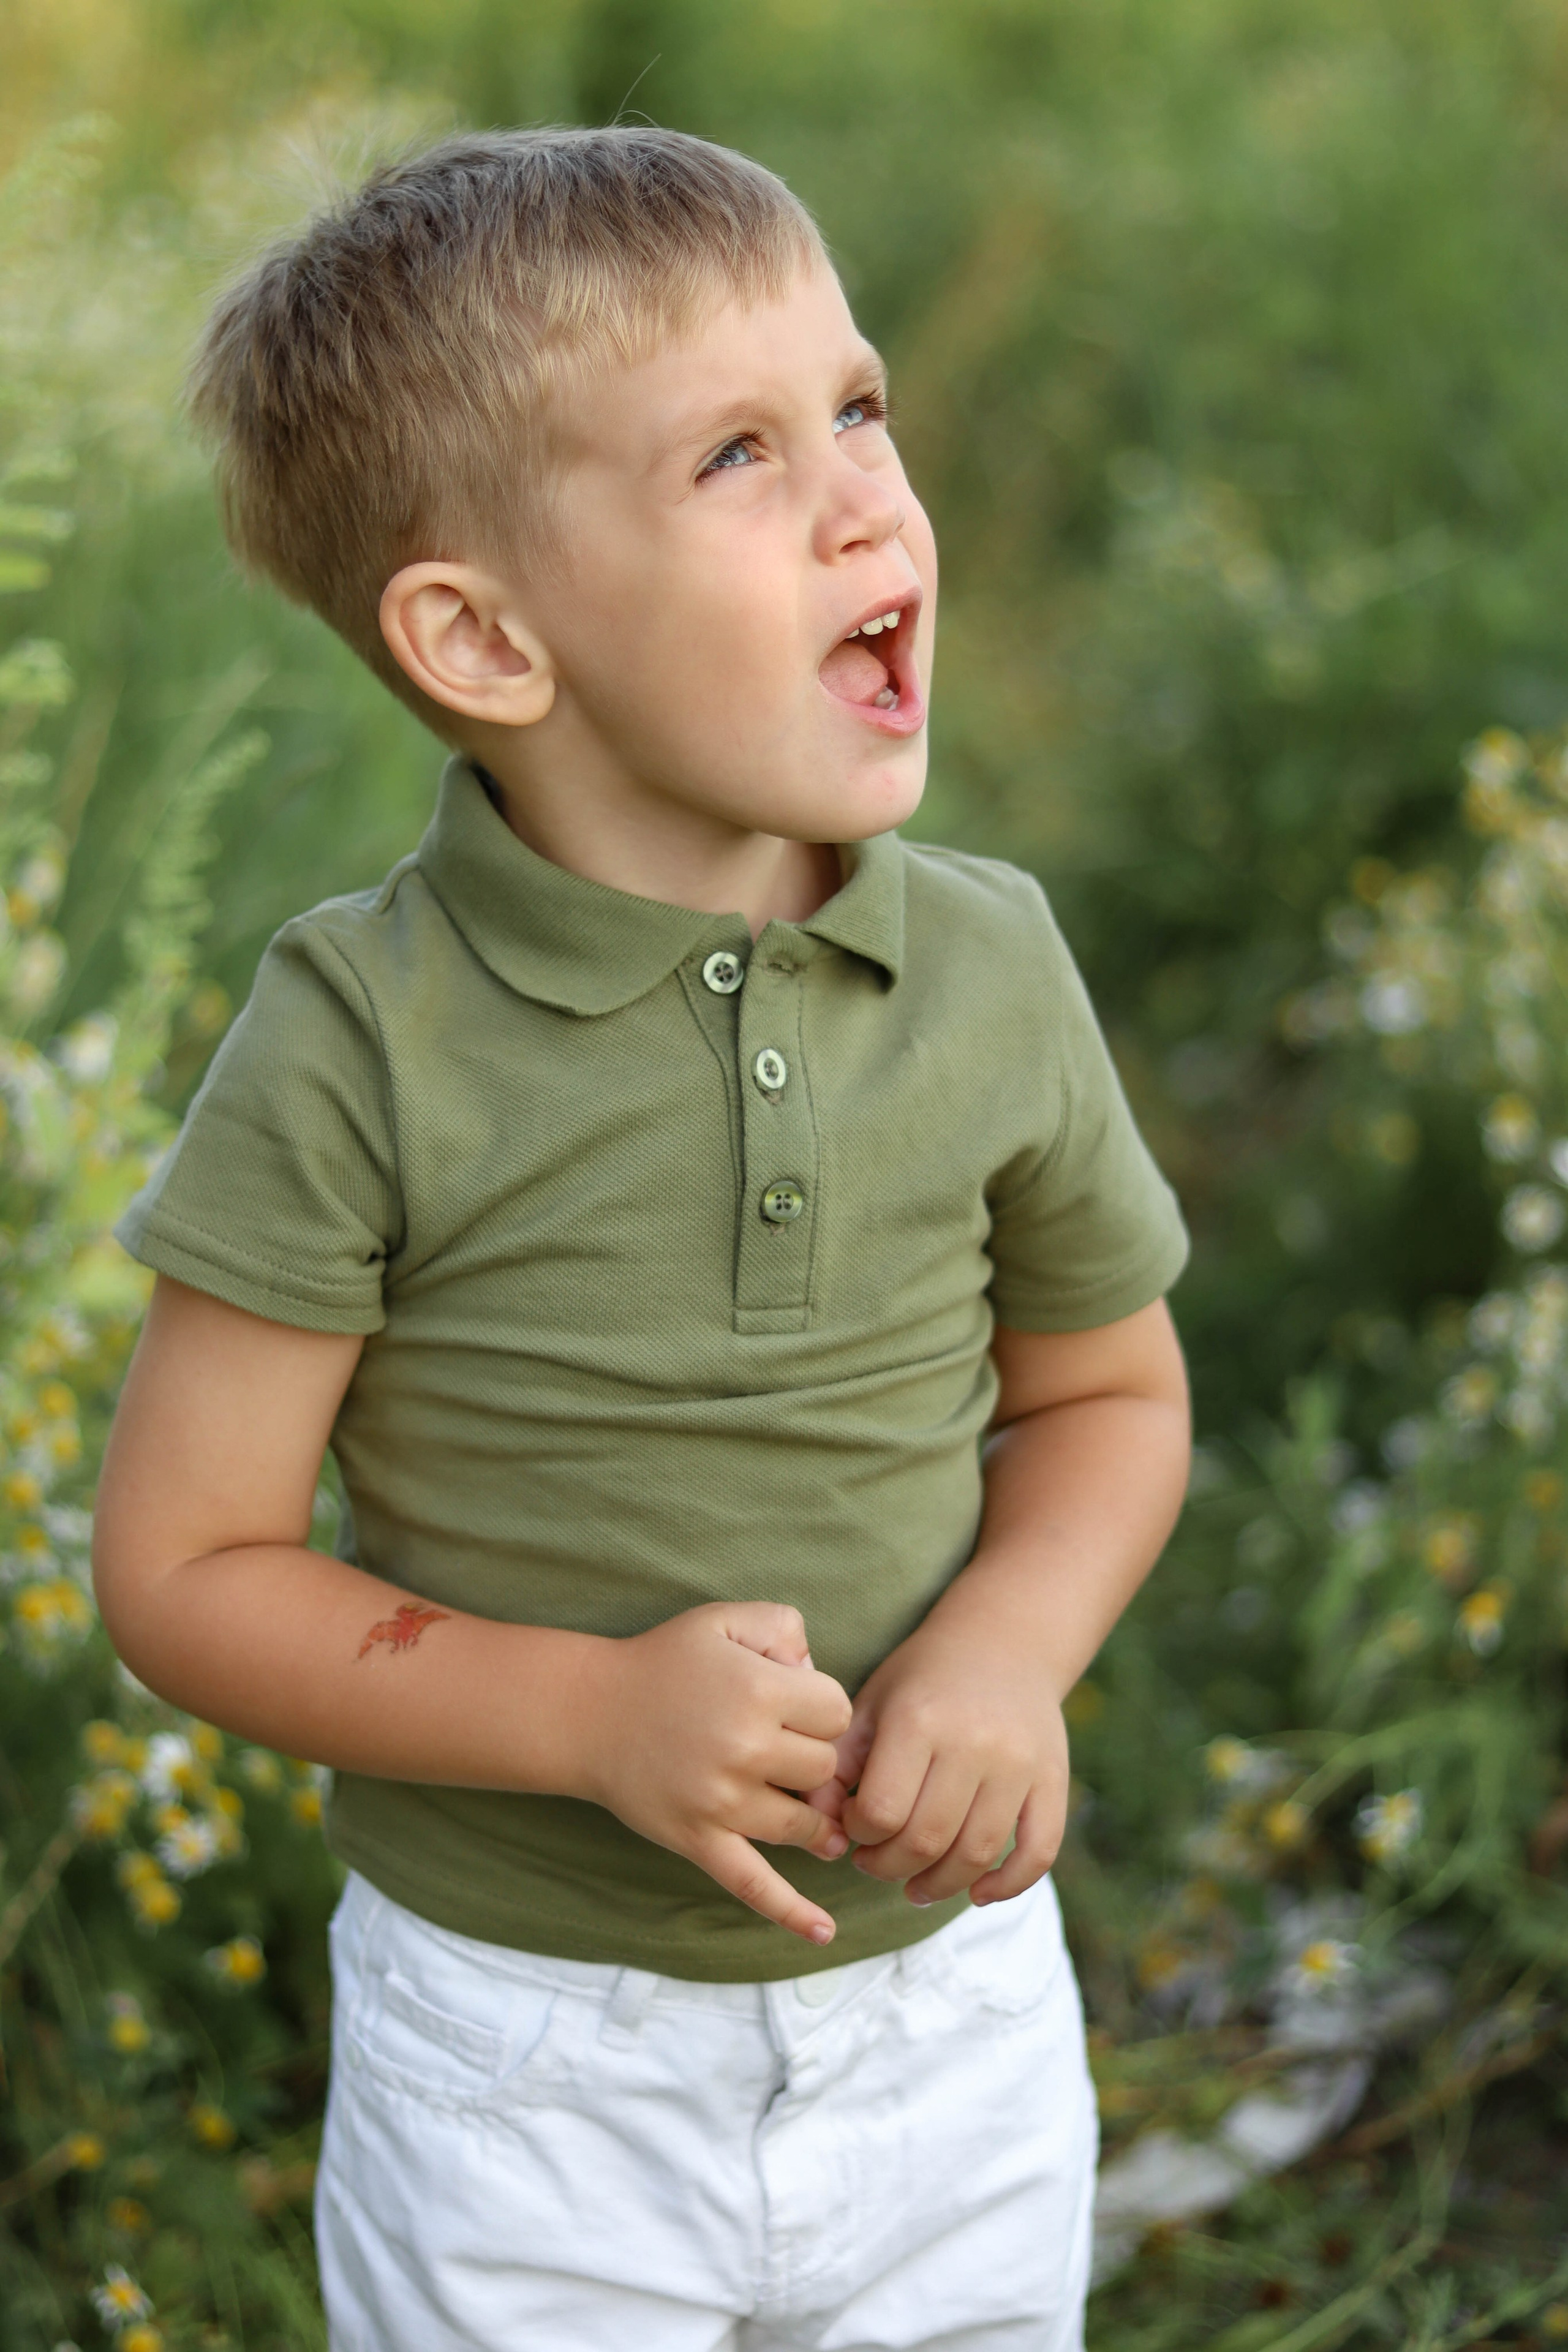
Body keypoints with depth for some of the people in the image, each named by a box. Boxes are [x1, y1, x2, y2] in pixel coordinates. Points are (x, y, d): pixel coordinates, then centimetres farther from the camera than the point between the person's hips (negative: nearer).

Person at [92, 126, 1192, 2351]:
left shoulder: (992, 971, -8)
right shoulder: (363, 1049, -18)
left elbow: (1109, 1390, 6)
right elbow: (182, 1565, -13)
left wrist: (1009, 1644, -13)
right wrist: (588, 1712, -24)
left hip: (952, 2013, 3)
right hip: (529, 2054, -3)